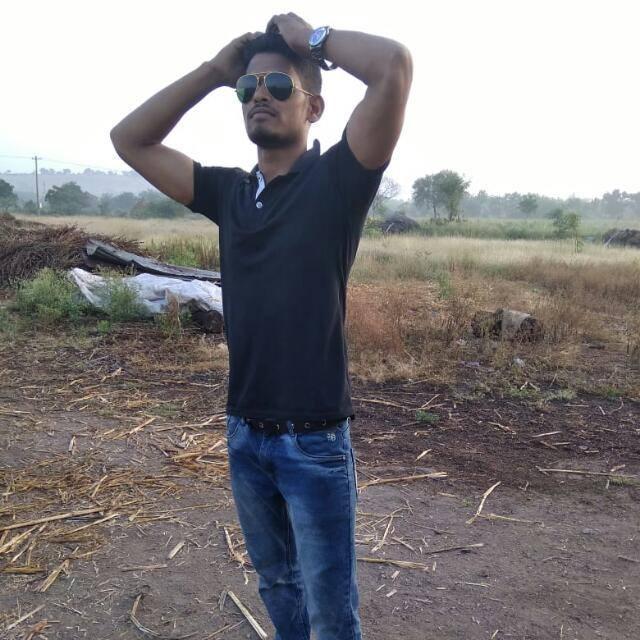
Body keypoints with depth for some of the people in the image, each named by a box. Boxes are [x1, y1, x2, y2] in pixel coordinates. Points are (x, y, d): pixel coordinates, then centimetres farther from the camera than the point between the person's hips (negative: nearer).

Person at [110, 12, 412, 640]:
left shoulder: (335, 181, -9)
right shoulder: (228, 191, 6)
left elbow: (394, 65, -21)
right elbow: (130, 140, 11)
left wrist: (313, 37, -5)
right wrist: (214, 69, 5)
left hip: (315, 440, -5)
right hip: (244, 434, 5)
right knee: (276, 583, 25)